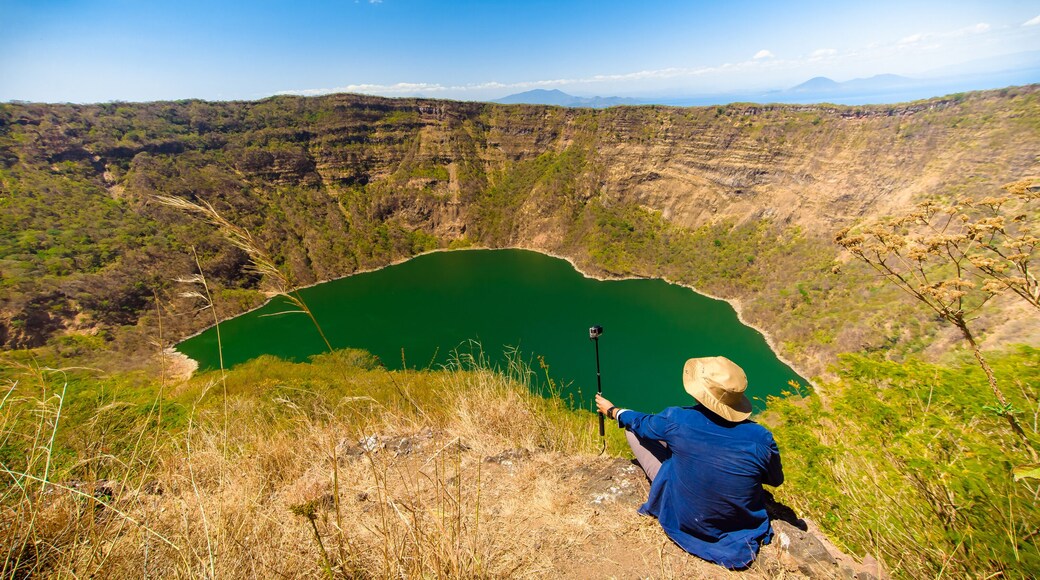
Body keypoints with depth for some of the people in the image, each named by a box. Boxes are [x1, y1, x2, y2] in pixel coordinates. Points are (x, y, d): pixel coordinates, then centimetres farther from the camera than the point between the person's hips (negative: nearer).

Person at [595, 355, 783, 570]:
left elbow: (639, 422, -4)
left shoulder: (677, 419, -26)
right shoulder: (761, 437, -23)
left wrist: (613, 410, 17)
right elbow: (776, 480, -1)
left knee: (633, 429, 6)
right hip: (744, 524, 3)